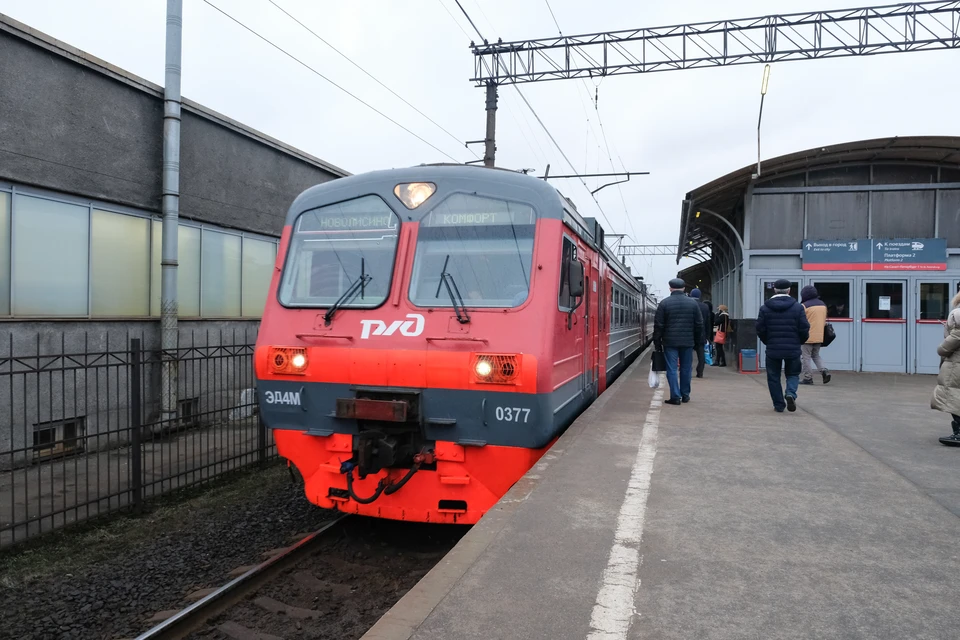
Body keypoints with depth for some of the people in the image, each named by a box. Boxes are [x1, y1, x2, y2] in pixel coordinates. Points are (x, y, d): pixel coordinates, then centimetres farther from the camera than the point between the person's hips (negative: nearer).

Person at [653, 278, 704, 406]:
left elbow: (658, 325, -4)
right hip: (688, 342, 3)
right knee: (686, 369, 12)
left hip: (670, 342, -3)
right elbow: (699, 324, 7)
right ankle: (685, 395, 20)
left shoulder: (664, 303, -5)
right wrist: (697, 340, 17)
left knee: (672, 369, 0)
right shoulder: (693, 303, 4)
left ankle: (675, 397, -3)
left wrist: (657, 343, 2)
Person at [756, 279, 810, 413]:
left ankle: (779, 405, 11)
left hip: (773, 349, 0)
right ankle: (791, 393, -10)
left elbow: (760, 330, -1)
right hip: (793, 349, 0)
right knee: (792, 374, 16)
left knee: (773, 377, 11)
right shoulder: (798, 307, -3)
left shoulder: (765, 308, -1)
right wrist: (800, 341, 16)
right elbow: (804, 329, -4)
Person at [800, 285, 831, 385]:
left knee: (806, 357, 3)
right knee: (816, 355, 20)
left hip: (808, 336, -7)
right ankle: (824, 371, 1)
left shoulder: (804, 306, -13)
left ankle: (808, 377, 3)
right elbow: (824, 320, 16)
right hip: (819, 336, 7)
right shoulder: (823, 305, 10)